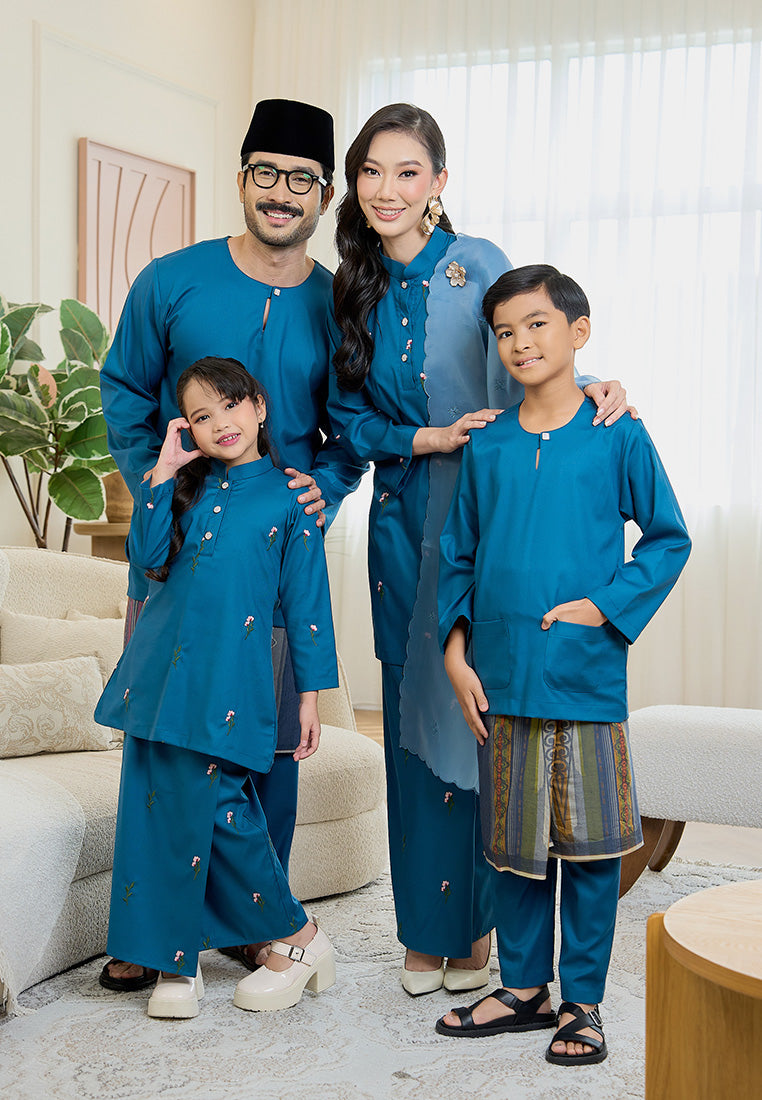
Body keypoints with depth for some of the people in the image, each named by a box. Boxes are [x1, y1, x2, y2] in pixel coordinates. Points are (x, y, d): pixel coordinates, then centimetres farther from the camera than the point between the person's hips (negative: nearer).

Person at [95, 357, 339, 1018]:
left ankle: (298, 937, 11)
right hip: (161, 669, 5)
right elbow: (148, 556, 1)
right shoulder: (185, 486, 15)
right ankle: (174, 961, 15)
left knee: (220, 811, -8)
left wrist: (311, 694, 1)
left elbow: (307, 603, 4)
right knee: (156, 810, 2)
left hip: (230, 681, -4)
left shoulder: (288, 499, 4)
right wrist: (163, 472, -2)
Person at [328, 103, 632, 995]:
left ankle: (475, 925, 15)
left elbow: (525, 376, -6)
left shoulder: (477, 266, -5)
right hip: (402, 524, 3)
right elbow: (347, 419, 6)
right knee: (412, 715, 6)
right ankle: (424, 928, 19)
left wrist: (590, 390, -27)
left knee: (473, 710, -2)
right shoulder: (351, 289, 6)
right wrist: (427, 439, -11)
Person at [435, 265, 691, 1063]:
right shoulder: (486, 447, 7)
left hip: (587, 679, -3)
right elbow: (458, 558, 13)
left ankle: (582, 1001, 19)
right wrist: (456, 649, 3)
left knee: (589, 844, 4)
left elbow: (668, 542, 3)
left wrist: (607, 608, -10)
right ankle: (523, 988, 27)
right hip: (501, 679, 3)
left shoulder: (618, 437, -2)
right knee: (512, 840, 12)